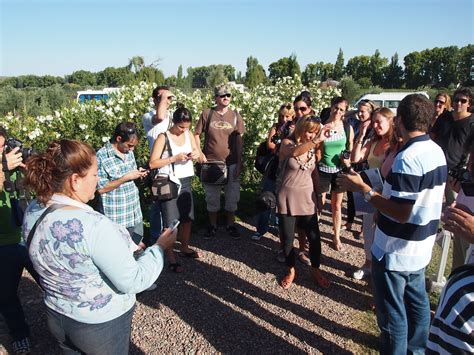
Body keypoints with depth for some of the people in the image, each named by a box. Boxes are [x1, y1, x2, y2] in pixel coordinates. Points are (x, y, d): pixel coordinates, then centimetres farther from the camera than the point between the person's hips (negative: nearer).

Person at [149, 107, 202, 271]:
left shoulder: (188, 135, 4)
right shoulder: (164, 137, -12)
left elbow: (197, 151, 15)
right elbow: (152, 163, -14)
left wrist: (195, 154, -8)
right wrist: (174, 158, -22)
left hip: (185, 182, 6)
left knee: (187, 218, 17)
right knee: (171, 223, -1)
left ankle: (185, 248, 37)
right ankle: (171, 257, 12)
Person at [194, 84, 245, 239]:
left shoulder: (235, 115, 2)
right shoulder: (207, 114, -1)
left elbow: (239, 140, 1)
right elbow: (197, 135, 3)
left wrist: (239, 163, -4)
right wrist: (199, 153, -11)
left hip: (231, 164, 1)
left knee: (232, 197, 10)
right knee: (212, 197, 11)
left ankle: (230, 225, 28)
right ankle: (213, 226, 29)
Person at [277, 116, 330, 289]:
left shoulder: (312, 148, 3)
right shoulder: (287, 143, -11)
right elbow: (295, 152, -36)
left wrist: (318, 194, 14)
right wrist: (316, 140, -46)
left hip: (307, 197, 4)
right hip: (287, 198, -3)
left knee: (314, 236, 5)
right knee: (287, 237, 5)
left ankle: (315, 270, 27)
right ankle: (291, 270, 27)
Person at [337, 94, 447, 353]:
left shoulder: (407, 158, -26)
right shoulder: (437, 151, 2)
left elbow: (400, 213, -27)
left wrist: (362, 188, -23)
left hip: (396, 252, -9)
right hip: (421, 247, 9)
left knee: (392, 312, 9)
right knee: (417, 301, 25)